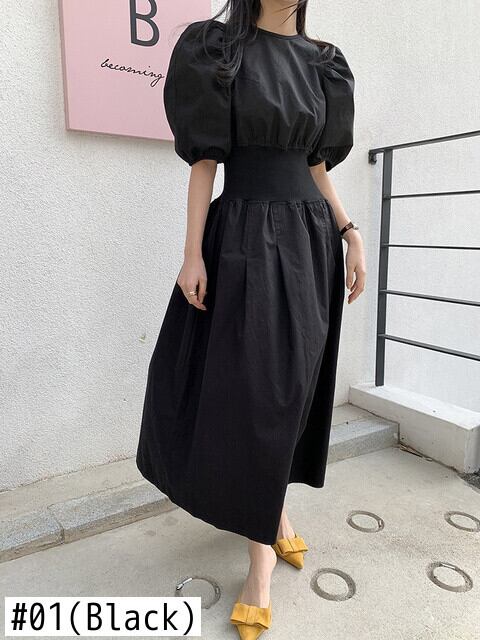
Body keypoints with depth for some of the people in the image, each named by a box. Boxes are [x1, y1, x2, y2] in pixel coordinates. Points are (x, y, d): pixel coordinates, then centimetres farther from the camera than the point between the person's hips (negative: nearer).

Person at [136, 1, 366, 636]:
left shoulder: (321, 62, 17)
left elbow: (318, 164, 17)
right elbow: (204, 159, -3)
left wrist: (349, 232, 7)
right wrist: (193, 252, -11)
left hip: (310, 238, 5)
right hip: (247, 237, -4)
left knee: (286, 387, 9)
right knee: (248, 388, -4)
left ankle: (271, 512, 30)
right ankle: (265, 545, 14)